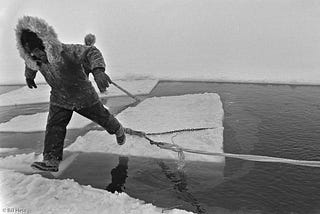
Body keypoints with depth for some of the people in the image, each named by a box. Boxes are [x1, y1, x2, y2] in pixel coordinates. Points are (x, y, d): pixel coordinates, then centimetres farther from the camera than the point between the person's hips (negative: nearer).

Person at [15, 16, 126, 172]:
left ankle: (118, 129, 45)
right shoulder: (34, 60, -10)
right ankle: (51, 160, -4)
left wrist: (98, 70, -63)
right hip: (59, 100, 5)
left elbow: (91, 52, -44)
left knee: (102, 117, 14)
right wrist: (29, 77, 35)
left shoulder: (66, 52, -32)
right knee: (54, 126, -11)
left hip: (85, 97, -4)